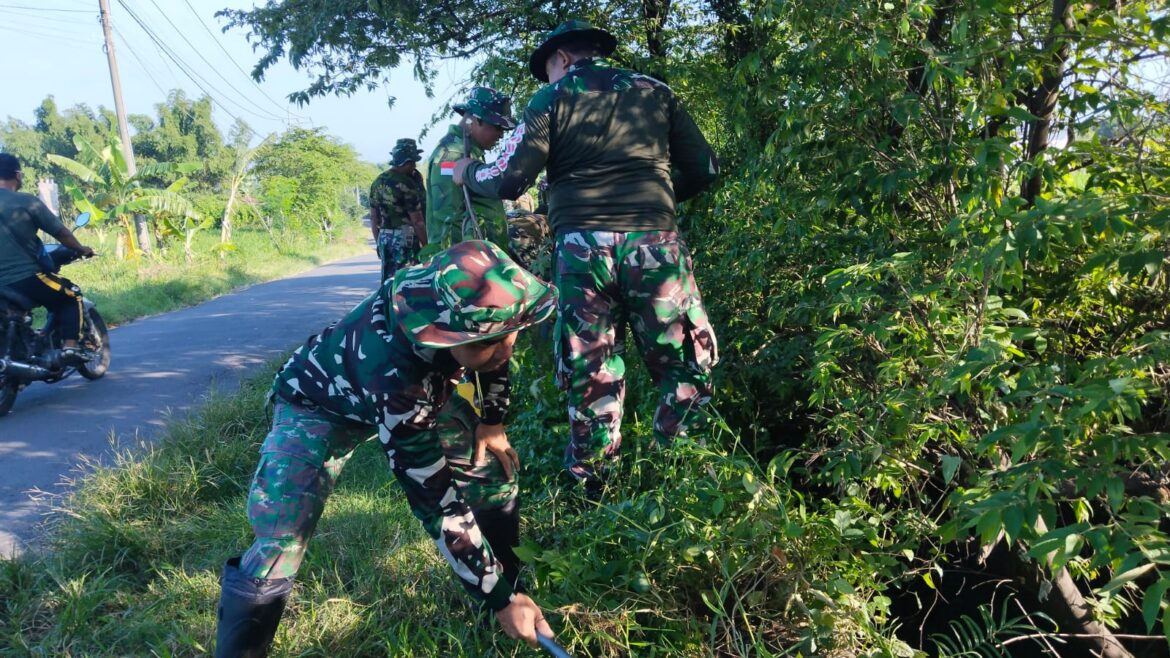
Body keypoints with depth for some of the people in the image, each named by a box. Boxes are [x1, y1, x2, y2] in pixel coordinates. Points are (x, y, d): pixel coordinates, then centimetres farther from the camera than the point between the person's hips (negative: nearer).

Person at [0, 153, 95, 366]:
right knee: (71, 297, 14)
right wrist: (81, 249, 15)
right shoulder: (26, 202, -9)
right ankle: (70, 347, -3)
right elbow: (61, 233, -3)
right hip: (25, 276, -6)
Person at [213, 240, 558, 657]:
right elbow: (436, 502, -36)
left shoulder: (461, 302, -30)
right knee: (277, 549, -20)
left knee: (493, 467, 4)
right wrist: (500, 600, -28)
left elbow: (496, 349, -2)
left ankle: (510, 581, 29)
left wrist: (493, 422, 4)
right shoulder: (393, 373, -45)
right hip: (320, 404, -6)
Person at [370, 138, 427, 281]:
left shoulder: (378, 182, 11)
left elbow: (374, 218, 15)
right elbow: (417, 221, -14)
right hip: (405, 239, -8)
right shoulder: (407, 185, -13)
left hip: (384, 239, 8)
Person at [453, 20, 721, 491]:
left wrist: (468, 173, 20)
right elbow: (704, 169, 13)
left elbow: (508, 182, 0)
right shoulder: (655, 91, 14)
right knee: (686, 367, 11)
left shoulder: (552, 99, 7)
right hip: (655, 244, 1)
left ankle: (591, 487, 20)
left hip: (583, 250, 0)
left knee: (590, 375, 10)